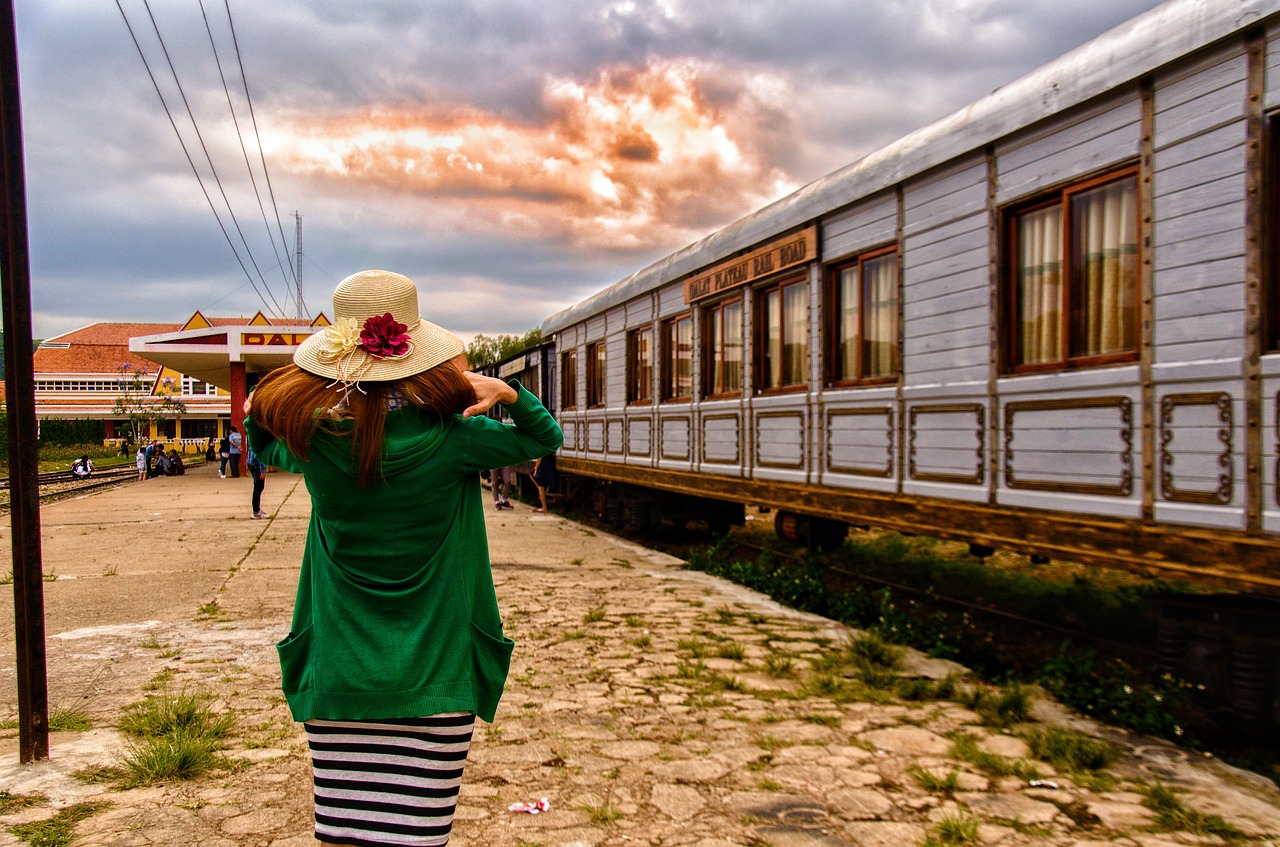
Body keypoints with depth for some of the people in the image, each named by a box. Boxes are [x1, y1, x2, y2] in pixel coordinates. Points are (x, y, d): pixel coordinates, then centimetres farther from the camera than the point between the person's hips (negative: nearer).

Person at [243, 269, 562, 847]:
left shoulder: (313, 441, -4)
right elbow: (545, 436, 5)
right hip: (433, 675, -2)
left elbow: (264, 445, 21)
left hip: (339, 675, 2)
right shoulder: (449, 439, -10)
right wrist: (507, 393, -8)